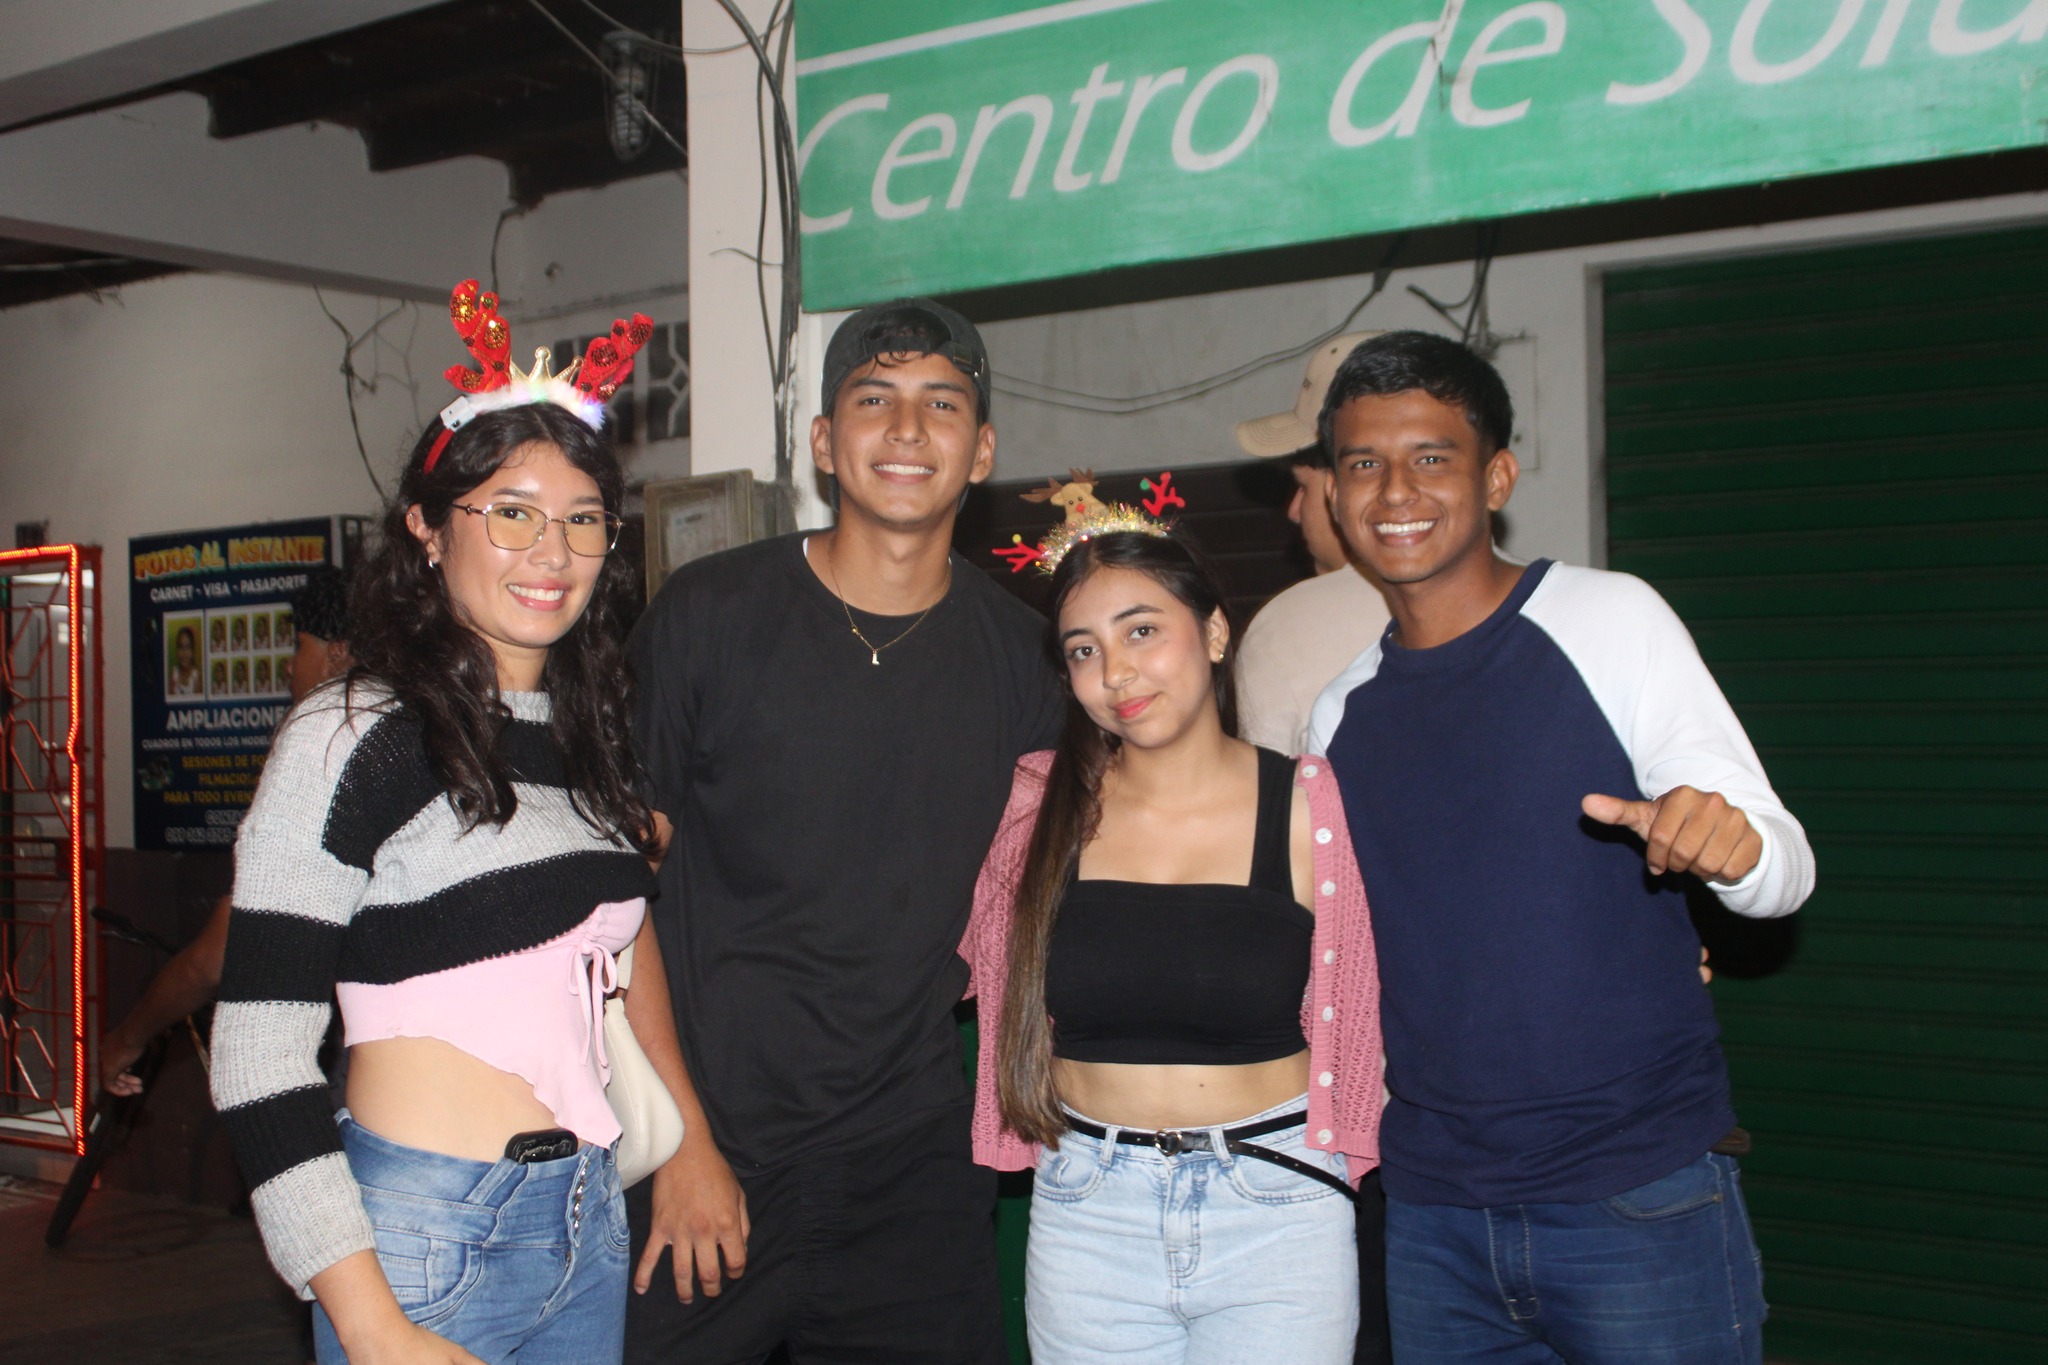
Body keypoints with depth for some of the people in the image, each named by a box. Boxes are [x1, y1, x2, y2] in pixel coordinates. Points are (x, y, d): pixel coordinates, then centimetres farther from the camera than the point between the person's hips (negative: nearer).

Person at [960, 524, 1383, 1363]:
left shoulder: (1309, 806, -6)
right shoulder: (1041, 805, -1)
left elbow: (1353, 1011, 3)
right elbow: (985, 974, 12)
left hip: (1277, 1211, -2)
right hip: (1085, 1212, 2)